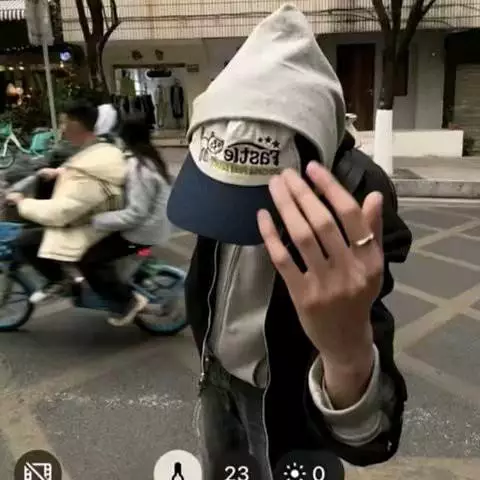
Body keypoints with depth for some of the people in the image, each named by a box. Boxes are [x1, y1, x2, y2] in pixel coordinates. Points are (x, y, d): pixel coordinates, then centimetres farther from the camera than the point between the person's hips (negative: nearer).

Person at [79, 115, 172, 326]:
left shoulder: (138, 167, -24)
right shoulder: (148, 158, 7)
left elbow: (135, 213, -29)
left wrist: (94, 220, -25)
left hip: (142, 230, -10)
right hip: (150, 223, 10)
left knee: (89, 260, -11)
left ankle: (128, 301, -2)